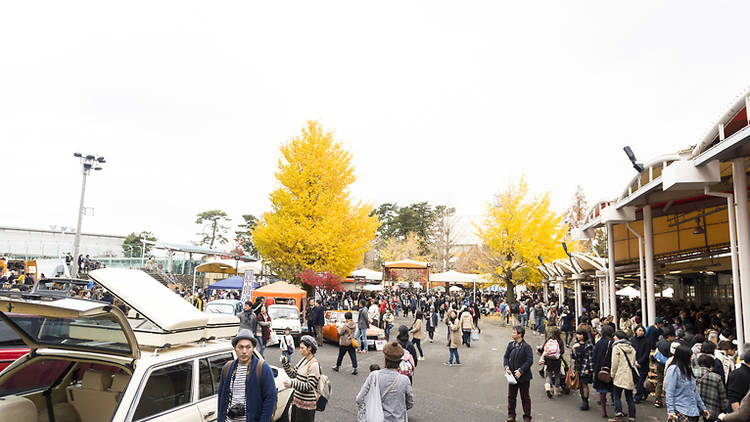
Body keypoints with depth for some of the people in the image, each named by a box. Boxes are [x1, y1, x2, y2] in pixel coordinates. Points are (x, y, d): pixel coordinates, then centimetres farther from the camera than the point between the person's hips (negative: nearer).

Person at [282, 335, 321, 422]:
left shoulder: (314, 365, -19)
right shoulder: (303, 359, 7)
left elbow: (310, 386, -22)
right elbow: (293, 374, 13)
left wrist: (292, 383, -29)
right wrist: (285, 363, -3)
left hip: (306, 404, -8)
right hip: (297, 400, 8)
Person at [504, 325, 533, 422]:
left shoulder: (526, 347, -14)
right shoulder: (510, 345, 4)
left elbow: (530, 361, -17)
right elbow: (506, 356, 7)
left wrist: (521, 371, -21)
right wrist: (506, 367, -9)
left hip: (523, 377, -5)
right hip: (512, 375, 5)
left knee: (525, 397, 9)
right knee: (511, 396, 12)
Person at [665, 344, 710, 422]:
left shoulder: (688, 369, 12)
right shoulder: (673, 369, -11)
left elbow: (694, 390, 18)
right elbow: (669, 392, -14)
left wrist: (703, 407, 17)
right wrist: (670, 410, -19)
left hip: (693, 411, 7)